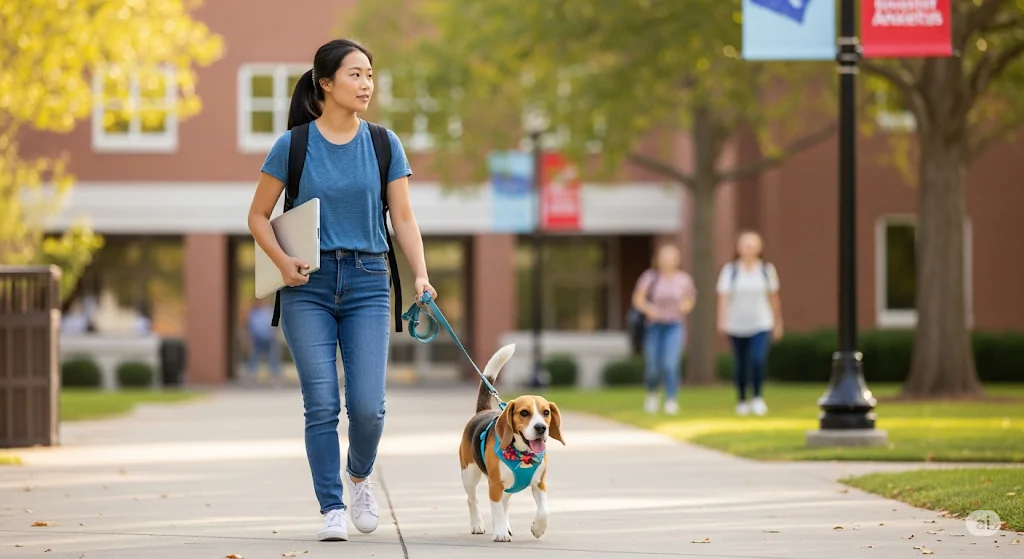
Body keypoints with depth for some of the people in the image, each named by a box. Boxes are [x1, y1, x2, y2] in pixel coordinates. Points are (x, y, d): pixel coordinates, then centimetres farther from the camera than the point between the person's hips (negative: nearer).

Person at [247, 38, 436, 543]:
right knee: (321, 404, -7)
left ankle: (359, 475, 22)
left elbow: (404, 219, 4)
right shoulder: (293, 146, 0)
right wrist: (282, 261, -10)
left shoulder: (383, 145, 5)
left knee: (367, 405, -8)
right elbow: (258, 216, 7)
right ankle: (332, 511, 2)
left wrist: (420, 274, -11)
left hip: (367, 282, 1)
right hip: (308, 286, -1)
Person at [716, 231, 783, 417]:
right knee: (740, 364, 7)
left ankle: (757, 397, -7)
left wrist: (778, 323, 15)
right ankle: (741, 400, 23)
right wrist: (722, 320, -23)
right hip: (737, 325, 0)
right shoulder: (730, 270, -3)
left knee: (758, 359, -19)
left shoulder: (767, 270, 2)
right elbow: (724, 297, -11)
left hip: (761, 324, 0)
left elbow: (774, 297, 10)